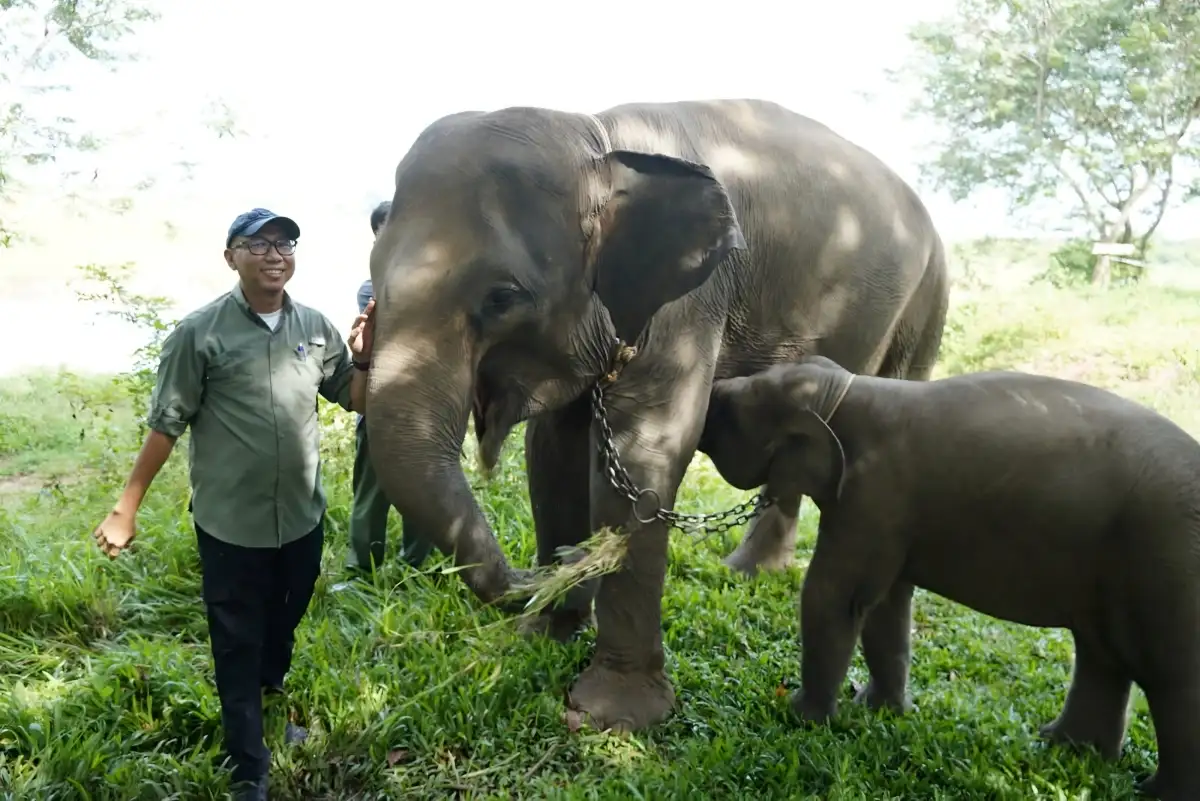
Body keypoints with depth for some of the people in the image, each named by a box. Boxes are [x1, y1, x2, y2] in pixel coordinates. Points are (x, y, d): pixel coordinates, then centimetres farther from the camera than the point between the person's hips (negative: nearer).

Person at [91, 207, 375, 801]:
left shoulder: (315, 327, 1)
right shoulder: (200, 333, -12)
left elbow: (358, 402, 9)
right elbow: (166, 424, -9)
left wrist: (365, 357, -10)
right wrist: (126, 508, -8)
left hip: (303, 518, 5)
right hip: (230, 524, -4)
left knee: (281, 632, 24)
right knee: (238, 647, 8)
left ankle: (270, 712, 49)